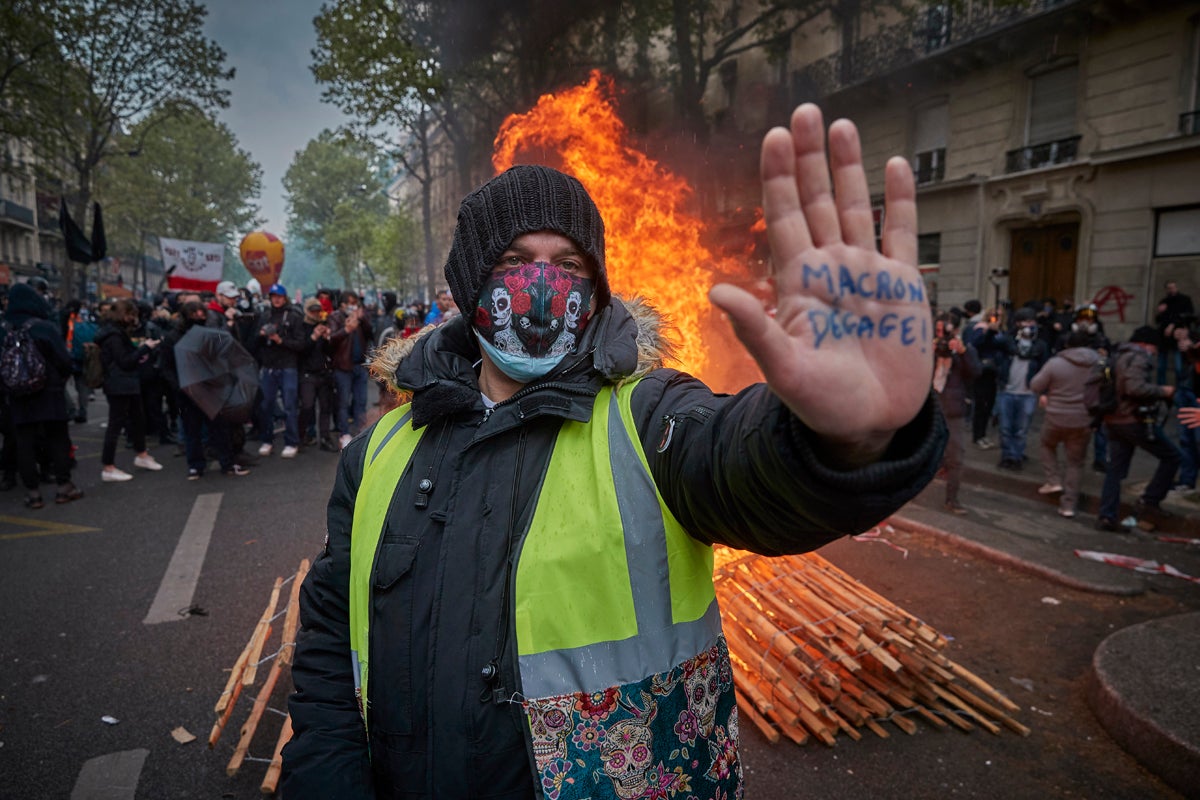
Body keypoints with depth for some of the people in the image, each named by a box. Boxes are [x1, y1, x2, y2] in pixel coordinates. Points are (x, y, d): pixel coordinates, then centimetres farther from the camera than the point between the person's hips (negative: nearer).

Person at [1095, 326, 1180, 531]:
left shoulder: (1120, 357, 18)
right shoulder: (1139, 358, -11)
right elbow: (1135, 388, -26)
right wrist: (1162, 391, -12)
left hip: (1114, 421, 9)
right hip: (1135, 420, -9)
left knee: (1115, 469, 8)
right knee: (1171, 456, 7)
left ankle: (1106, 516, 5)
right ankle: (1149, 501, 5)